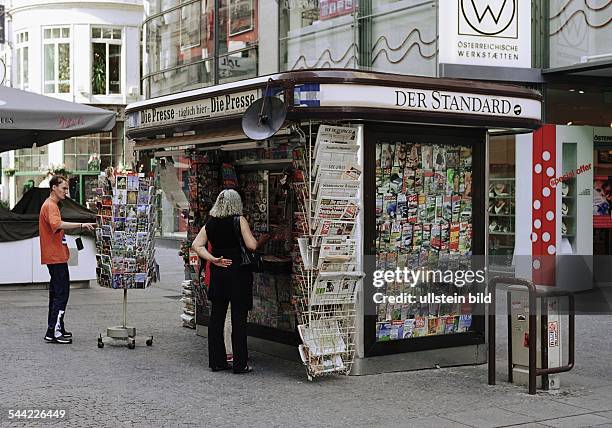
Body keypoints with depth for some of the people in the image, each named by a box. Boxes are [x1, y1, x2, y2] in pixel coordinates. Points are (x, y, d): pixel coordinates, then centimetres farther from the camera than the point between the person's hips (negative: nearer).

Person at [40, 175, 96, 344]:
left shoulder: (51, 205, 20)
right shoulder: (50, 206, -13)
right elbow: (57, 224, -33)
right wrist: (81, 225, -38)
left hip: (54, 256, 11)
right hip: (56, 256, -11)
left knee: (56, 292, 14)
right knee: (61, 293, -10)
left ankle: (55, 329, 20)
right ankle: (54, 332, -10)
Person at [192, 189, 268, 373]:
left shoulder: (210, 224, 7)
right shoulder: (239, 221, -8)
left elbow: (196, 245, 1)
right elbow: (252, 246, -11)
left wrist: (213, 259, -5)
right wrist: (263, 240, 8)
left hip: (217, 274, 5)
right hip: (238, 272, -5)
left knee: (216, 317, 10)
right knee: (239, 319, 0)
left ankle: (217, 361, 15)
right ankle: (240, 364, 3)